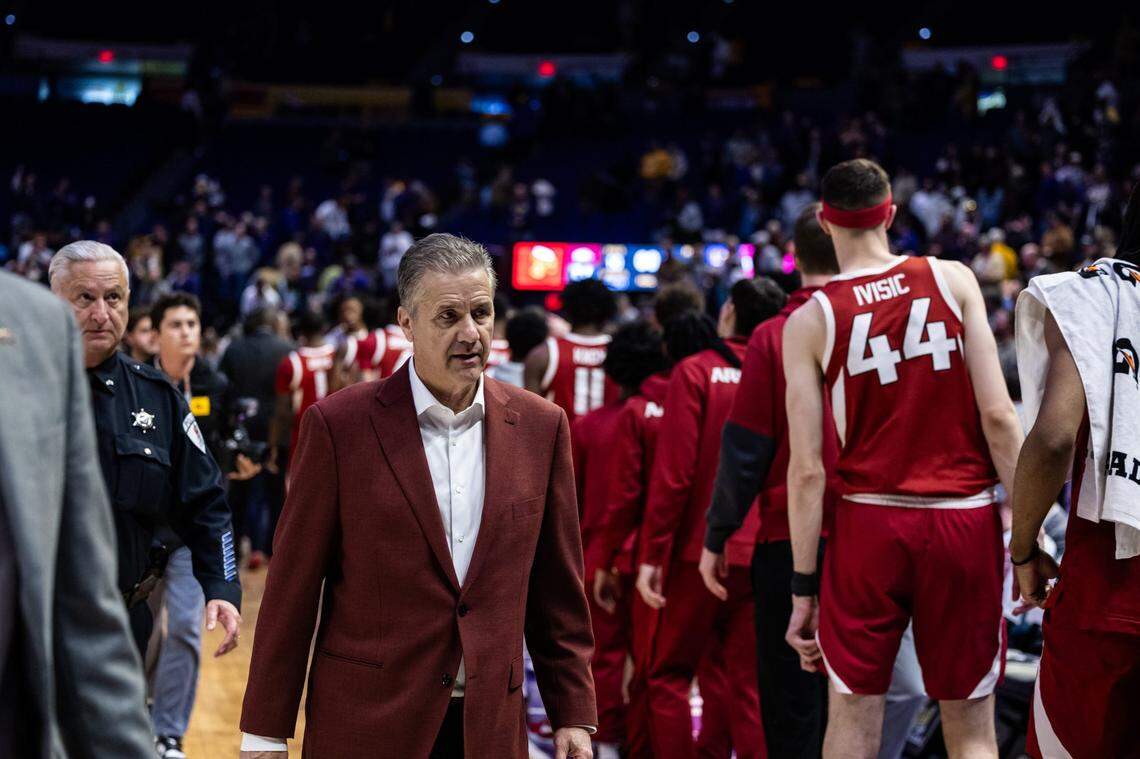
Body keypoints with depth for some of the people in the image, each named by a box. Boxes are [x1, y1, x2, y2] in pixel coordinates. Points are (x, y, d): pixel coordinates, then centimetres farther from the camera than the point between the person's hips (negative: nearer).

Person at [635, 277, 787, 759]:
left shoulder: (696, 373, -6)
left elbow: (673, 472, -11)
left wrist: (651, 554, -7)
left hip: (700, 554, -3)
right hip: (762, 557, 3)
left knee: (669, 676, 9)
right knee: (749, 683, 9)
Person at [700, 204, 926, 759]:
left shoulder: (773, 337, -6)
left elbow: (744, 452, -5)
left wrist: (715, 539, 4)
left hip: (791, 544, -2)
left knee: (794, 707, 5)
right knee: (902, 685, 13)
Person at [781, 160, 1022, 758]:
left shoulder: (810, 320, -1)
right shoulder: (953, 280, 0)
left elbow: (807, 469, -4)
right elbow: (997, 414, -5)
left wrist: (803, 589, 1)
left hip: (868, 526, 0)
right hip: (964, 523, 0)